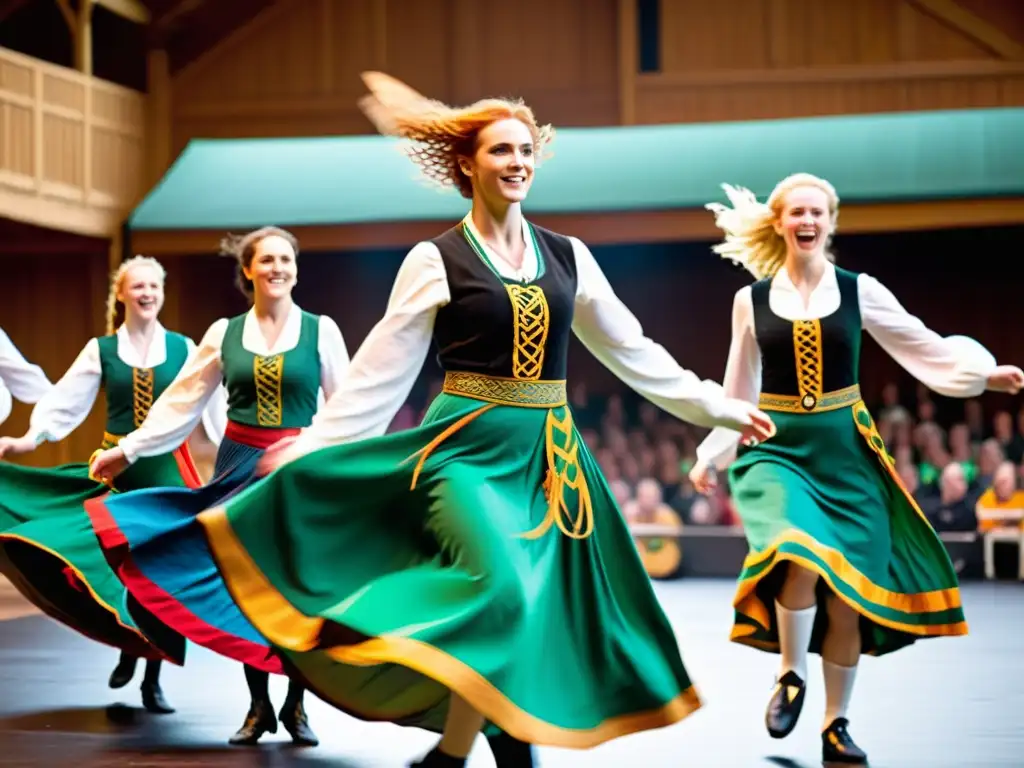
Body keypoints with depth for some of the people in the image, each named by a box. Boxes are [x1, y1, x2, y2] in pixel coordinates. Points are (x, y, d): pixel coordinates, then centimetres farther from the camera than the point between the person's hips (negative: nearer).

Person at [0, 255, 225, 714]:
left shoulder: (183, 348, 3)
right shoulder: (100, 350, 3)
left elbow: (211, 407, 2)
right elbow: (65, 403, -1)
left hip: (167, 469, 0)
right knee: (114, 566, -4)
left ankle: (153, 679, 11)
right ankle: (129, 648, 24)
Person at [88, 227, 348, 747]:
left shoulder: (321, 330, -1)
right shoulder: (225, 333, 4)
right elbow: (181, 403, 6)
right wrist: (128, 450, 2)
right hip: (239, 467, 2)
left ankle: (295, 706, 13)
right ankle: (258, 705, 15)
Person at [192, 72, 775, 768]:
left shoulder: (568, 256, 10)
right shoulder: (435, 261, -2)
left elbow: (632, 351, 18)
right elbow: (382, 372, -1)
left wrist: (718, 407, 18)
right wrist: (312, 448, -6)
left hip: (548, 452, 5)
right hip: (467, 448, -5)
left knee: (545, 618, 5)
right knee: (504, 593, -23)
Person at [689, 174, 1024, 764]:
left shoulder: (859, 291, 3)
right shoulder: (752, 300, 4)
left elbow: (925, 346, 4)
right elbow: (739, 389, 11)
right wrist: (712, 455, 11)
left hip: (842, 448, 1)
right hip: (775, 447, -1)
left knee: (848, 586, 1)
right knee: (802, 560, -27)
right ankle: (791, 676, -2)